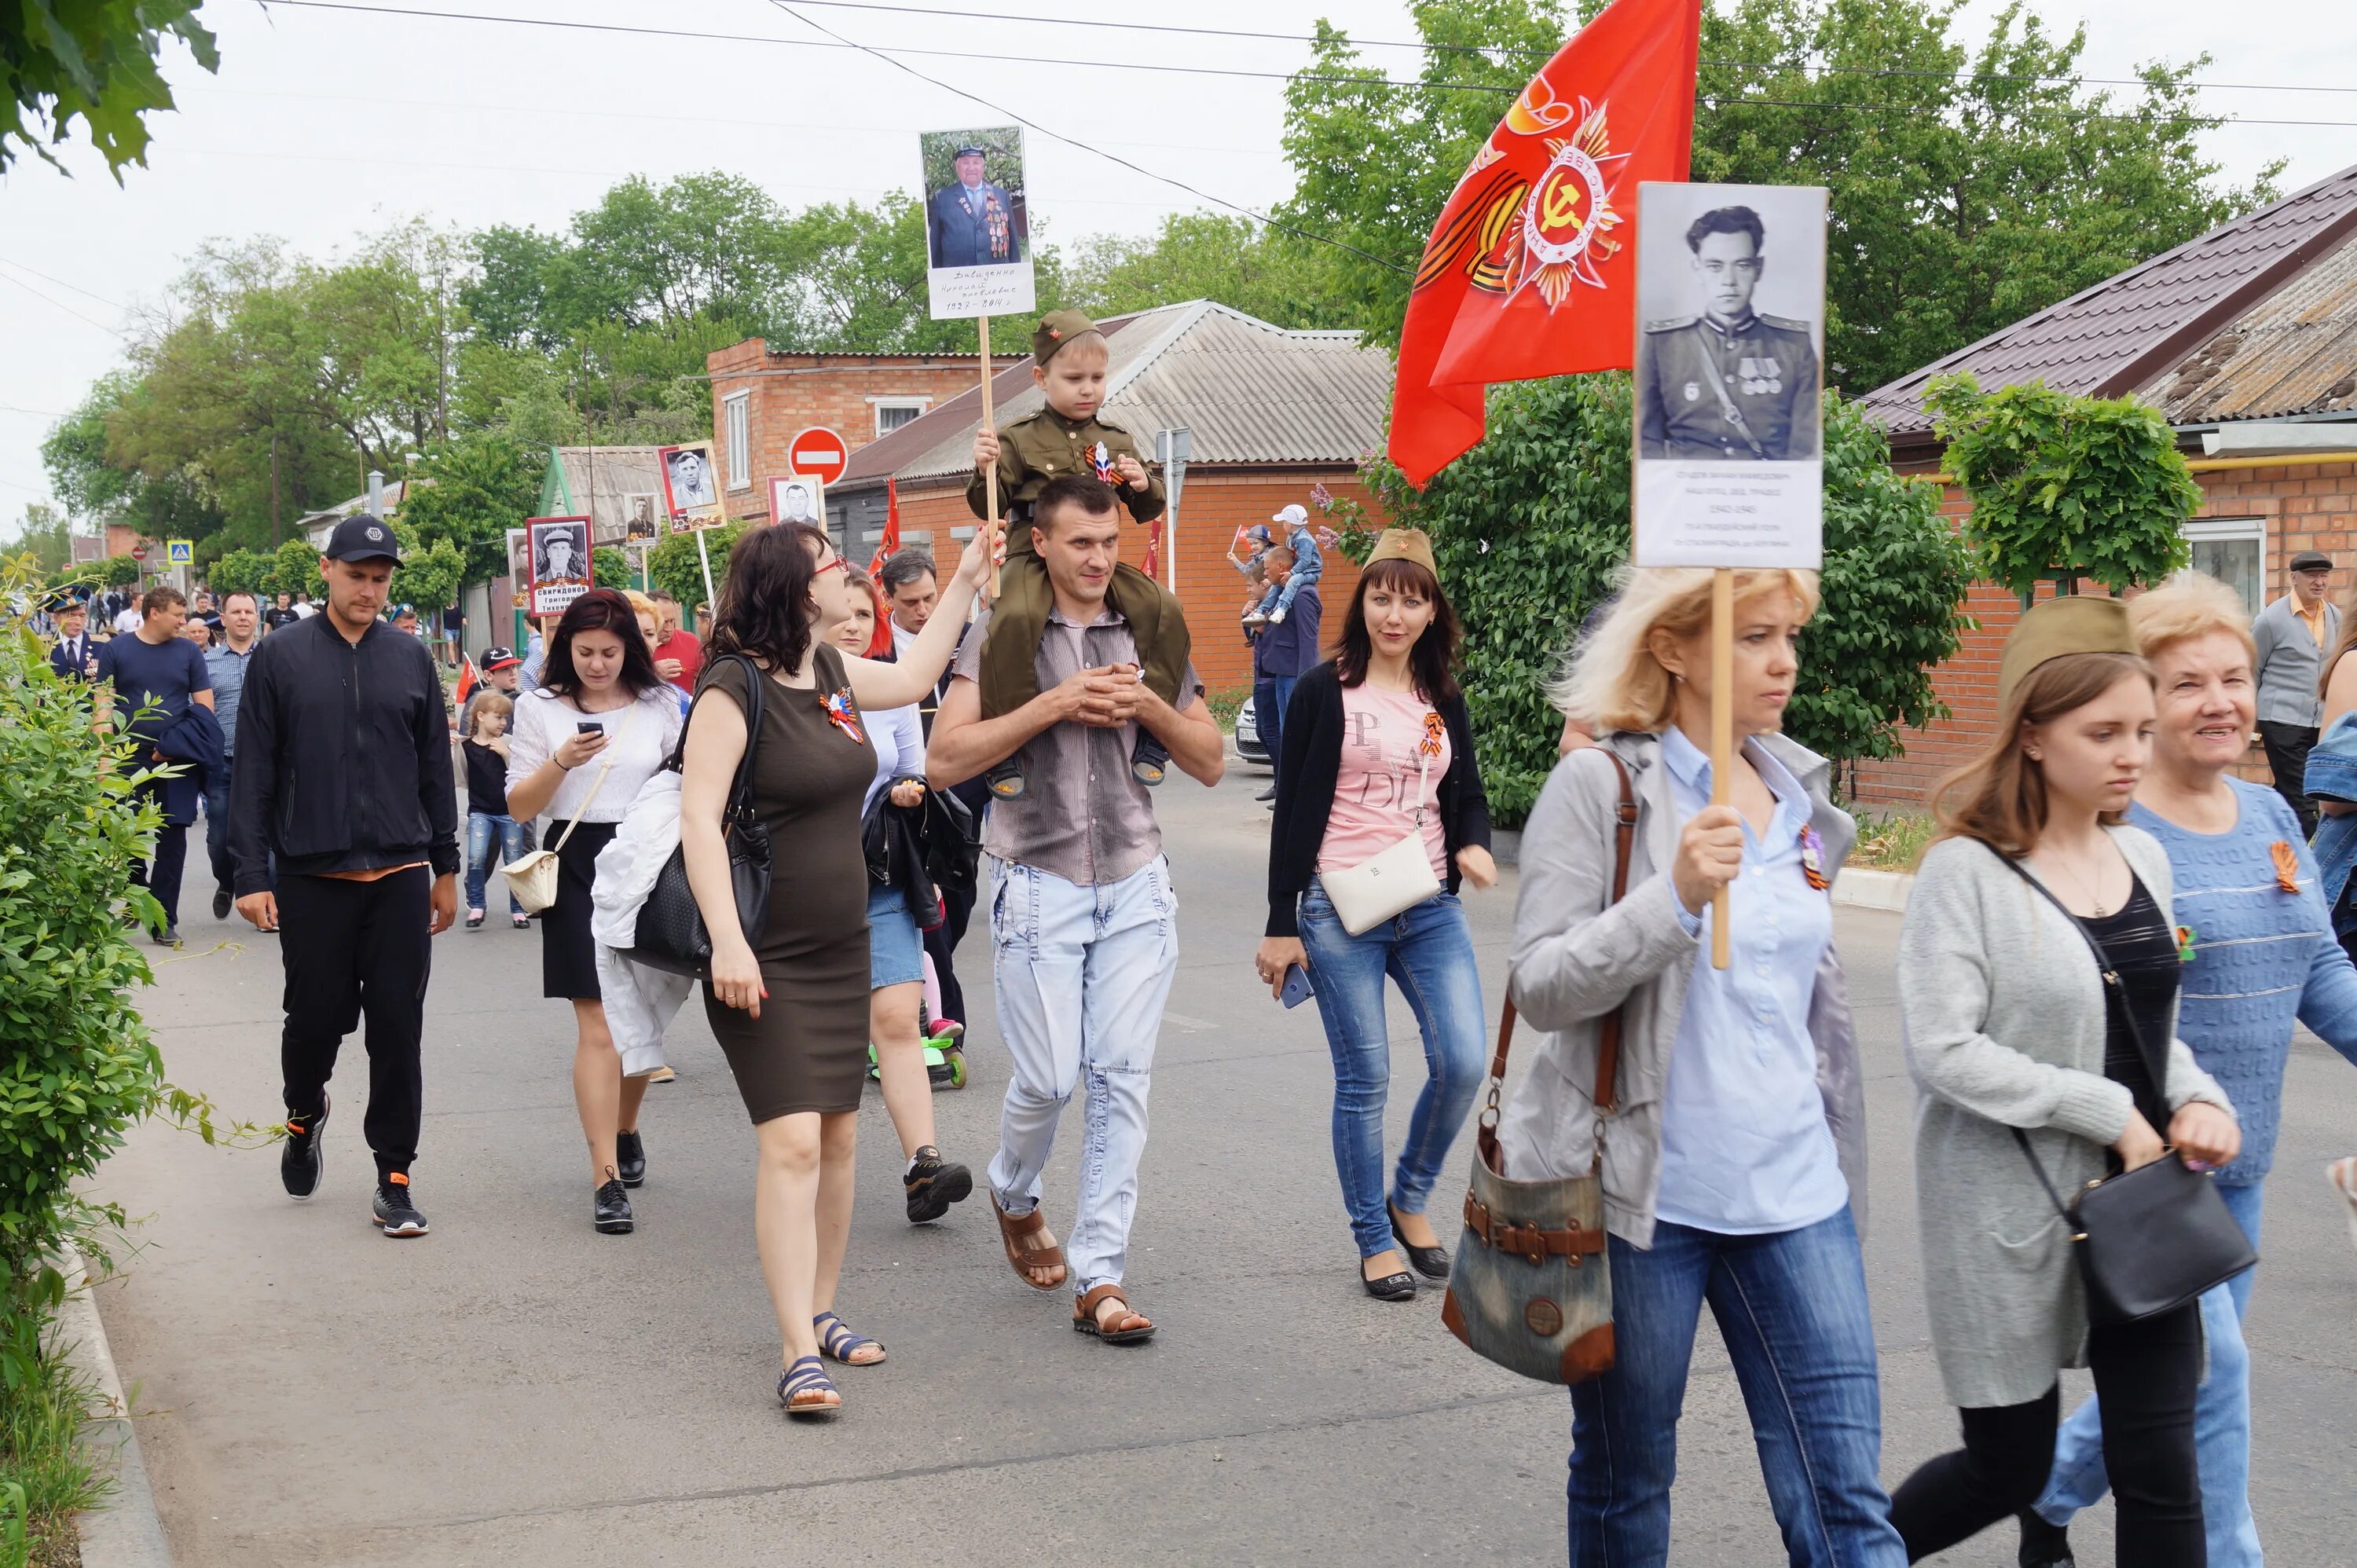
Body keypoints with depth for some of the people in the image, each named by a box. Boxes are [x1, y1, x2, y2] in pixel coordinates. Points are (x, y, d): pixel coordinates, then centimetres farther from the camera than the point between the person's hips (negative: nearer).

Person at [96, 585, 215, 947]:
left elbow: (204, 707, 4)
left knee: (173, 838, 0)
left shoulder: (188, 651, 5)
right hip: (130, 756, -1)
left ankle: (165, 919, 6)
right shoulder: (117, 649, 3)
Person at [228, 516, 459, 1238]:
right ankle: (305, 1114, 38)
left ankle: (395, 1178, 10)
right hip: (311, 879, -1)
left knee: (397, 1029, 1)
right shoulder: (280, 657, 1)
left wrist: (445, 867, 13)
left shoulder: (411, 658, 8)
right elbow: (253, 772, 0)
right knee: (315, 1018, 6)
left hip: (400, 876, 1)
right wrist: (251, 873, -5)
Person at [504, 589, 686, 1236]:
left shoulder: (660, 705, 5)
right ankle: (607, 1178, -8)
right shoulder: (541, 708, 3)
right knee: (597, 1026, -8)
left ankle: (625, 1130, 37)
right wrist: (561, 762, -15)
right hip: (577, 867, -2)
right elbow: (518, 805, 2)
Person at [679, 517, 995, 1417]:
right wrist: (726, 938, -27)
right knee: (791, 1144, -13)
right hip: (765, 960, -8)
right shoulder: (736, 687, -14)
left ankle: (819, 1312, 28)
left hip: (840, 950, 8)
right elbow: (699, 817, -19)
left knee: (839, 1139, 13)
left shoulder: (832, 672, 9)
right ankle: (799, 1353, -10)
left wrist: (967, 579, 30)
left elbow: (912, 678, 30)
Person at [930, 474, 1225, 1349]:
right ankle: (1013, 1193, 32)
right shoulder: (1002, 634, 0)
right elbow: (946, 759, -10)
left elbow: (1210, 761, 12)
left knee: (1122, 1080, -2)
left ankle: (1100, 1276, 4)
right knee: (1048, 1078, -1)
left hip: (1136, 886, 3)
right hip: (1041, 883, -3)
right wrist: (1056, 703, -15)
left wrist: (1149, 705, -6)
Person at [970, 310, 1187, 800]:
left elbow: (1147, 511, 18)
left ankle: (1153, 732, -8)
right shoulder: (1020, 438, 2)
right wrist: (985, 470, -20)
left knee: (1165, 609, -19)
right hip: (1034, 557, -4)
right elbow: (988, 506, 0)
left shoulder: (1116, 441, 13)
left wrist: (1144, 485, -4)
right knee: (1014, 619, -35)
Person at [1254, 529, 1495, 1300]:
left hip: (1431, 909, 4)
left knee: (1464, 1062, -6)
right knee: (1365, 1079, -1)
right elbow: (1293, 810, -2)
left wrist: (1473, 845, -5)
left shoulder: (1443, 699, 12)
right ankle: (1375, 1240, 14)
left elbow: (1468, 794, 19)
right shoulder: (1324, 692, -2)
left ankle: (1410, 1199, 18)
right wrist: (1280, 925, -4)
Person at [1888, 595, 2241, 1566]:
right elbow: (1942, 1052, -21)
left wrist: (2198, 1099, -3)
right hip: (2011, 1218, -5)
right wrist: (2110, 1115, -19)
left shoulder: (2143, 859, 7)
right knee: (2008, 1469, 8)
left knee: (2161, 1473, 3)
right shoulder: (1968, 873, -13)